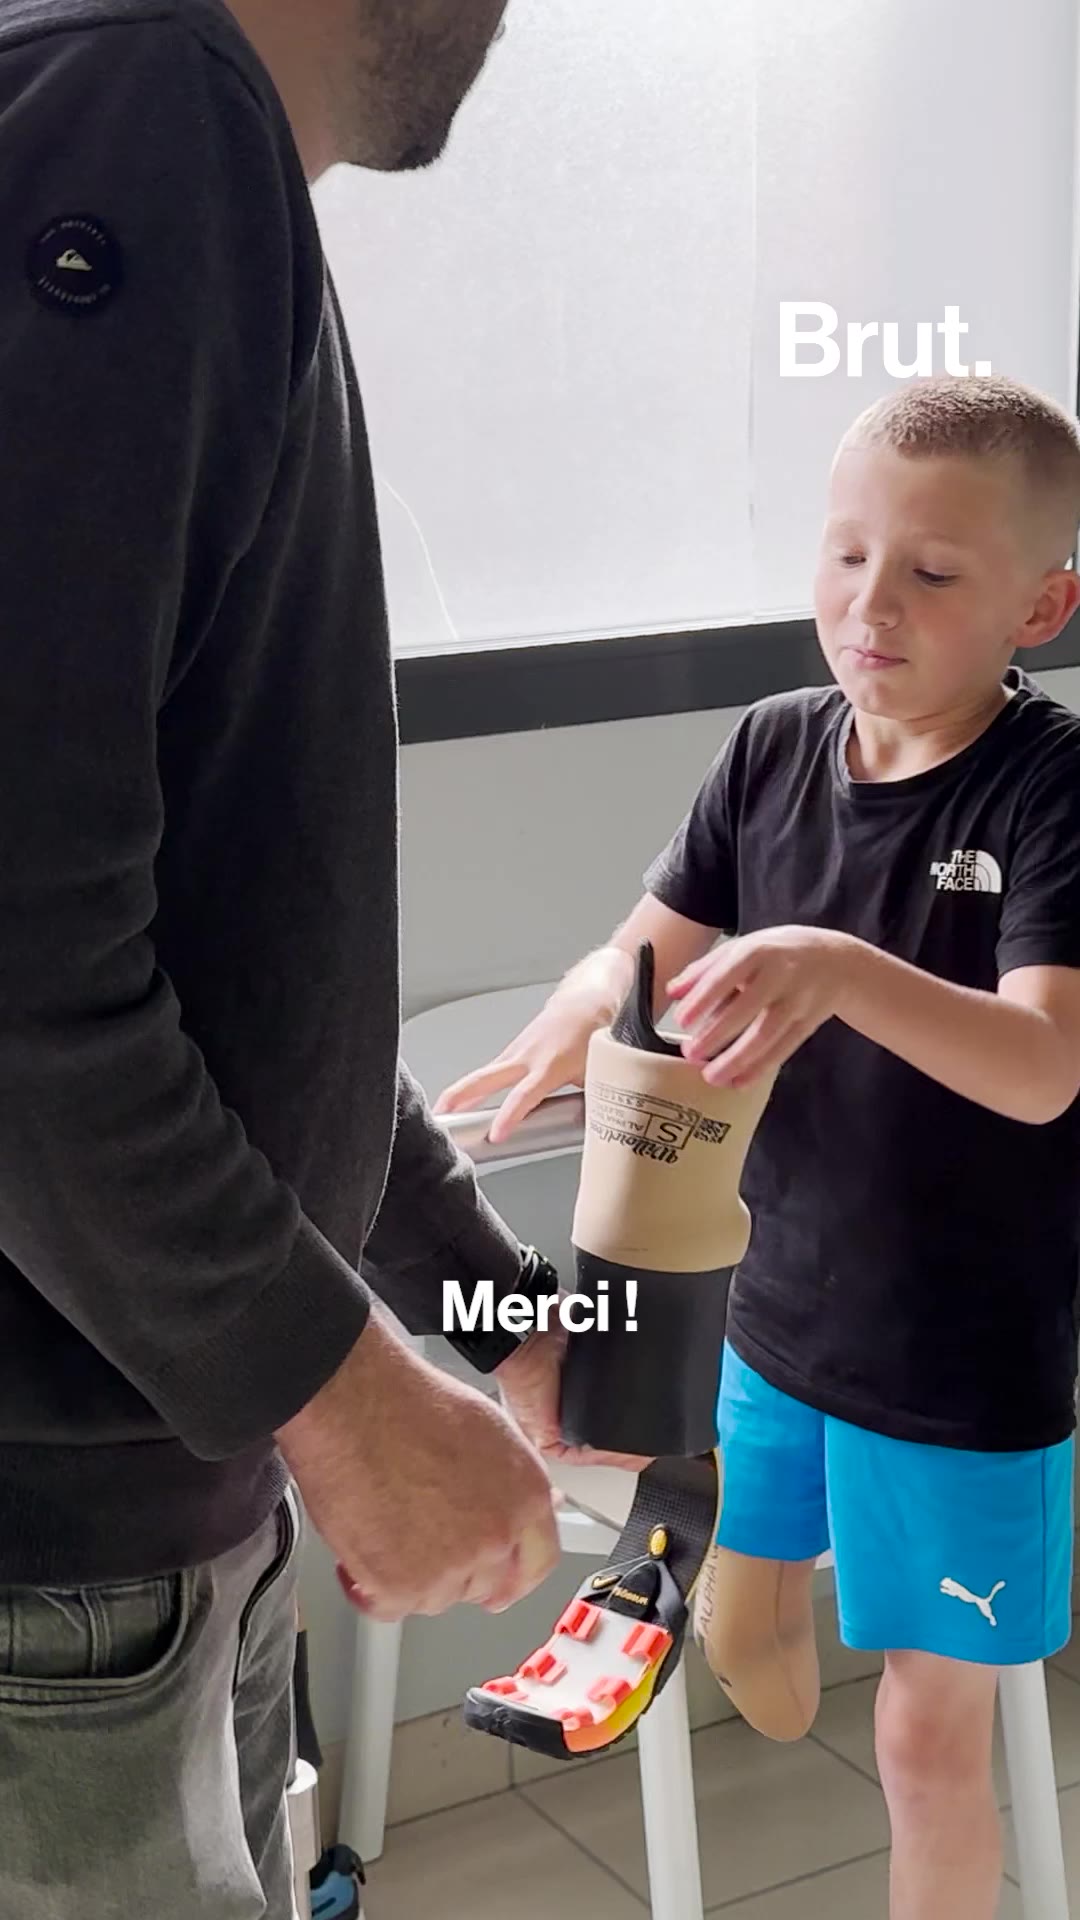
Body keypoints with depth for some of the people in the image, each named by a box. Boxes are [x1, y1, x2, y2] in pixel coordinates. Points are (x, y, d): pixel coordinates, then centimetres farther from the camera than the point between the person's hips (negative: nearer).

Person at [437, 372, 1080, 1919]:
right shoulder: (774, 749, -4)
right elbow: (656, 941, 0)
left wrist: (843, 969, -48)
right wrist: (593, 999, -24)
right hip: (777, 1313, 5)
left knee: (931, 1736, 8)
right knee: (740, 1629, 27)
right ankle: (781, 1730, 59)